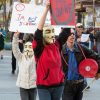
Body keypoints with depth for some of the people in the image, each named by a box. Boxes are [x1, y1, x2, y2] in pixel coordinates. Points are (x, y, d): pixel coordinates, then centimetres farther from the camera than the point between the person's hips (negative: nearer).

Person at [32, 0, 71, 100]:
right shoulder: (39, 48, -9)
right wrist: (46, 8, -28)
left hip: (58, 85, 4)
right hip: (44, 86, -4)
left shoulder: (57, 45, 2)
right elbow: (39, 30, -23)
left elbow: (67, 30, -1)